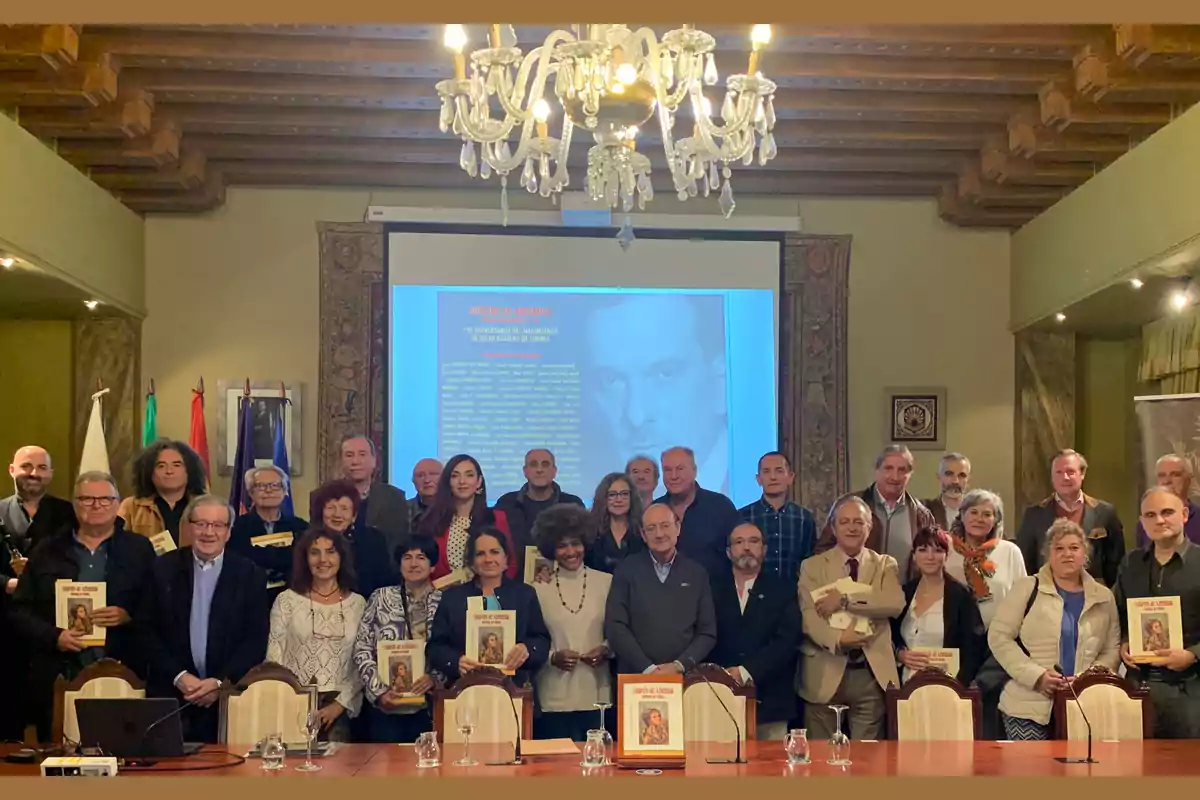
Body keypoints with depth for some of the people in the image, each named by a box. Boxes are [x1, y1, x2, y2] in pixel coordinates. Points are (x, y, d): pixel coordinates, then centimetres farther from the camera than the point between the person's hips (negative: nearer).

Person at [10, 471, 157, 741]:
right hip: (58, 678, 1)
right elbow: (20, 609, 8)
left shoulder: (139, 550, 8)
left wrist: (128, 617, -14)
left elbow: (158, 608, 5)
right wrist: (53, 636, -8)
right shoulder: (47, 551, 11)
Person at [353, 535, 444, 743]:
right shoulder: (381, 598, 5)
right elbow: (362, 650, 4)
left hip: (428, 709, 0)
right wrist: (379, 690, -6)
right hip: (385, 708, 0)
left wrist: (435, 679, -14)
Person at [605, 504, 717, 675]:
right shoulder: (627, 570, 3)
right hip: (635, 676, -1)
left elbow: (708, 633, 5)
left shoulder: (697, 574, 7)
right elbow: (615, 627, -3)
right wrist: (647, 668, -11)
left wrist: (679, 666, -9)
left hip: (684, 677, 1)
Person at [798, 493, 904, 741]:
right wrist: (838, 639, -24)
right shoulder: (812, 566, 7)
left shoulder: (885, 564, 9)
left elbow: (896, 604, -10)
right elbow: (808, 616, -6)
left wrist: (845, 599, -17)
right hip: (826, 673, 0)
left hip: (872, 674, 0)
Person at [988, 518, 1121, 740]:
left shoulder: (1103, 597, 11)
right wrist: (1036, 676, -14)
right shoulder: (1028, 588, 0)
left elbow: (1112, 649, 11)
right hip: (1028, 707, -3)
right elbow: (999, 637, -3)